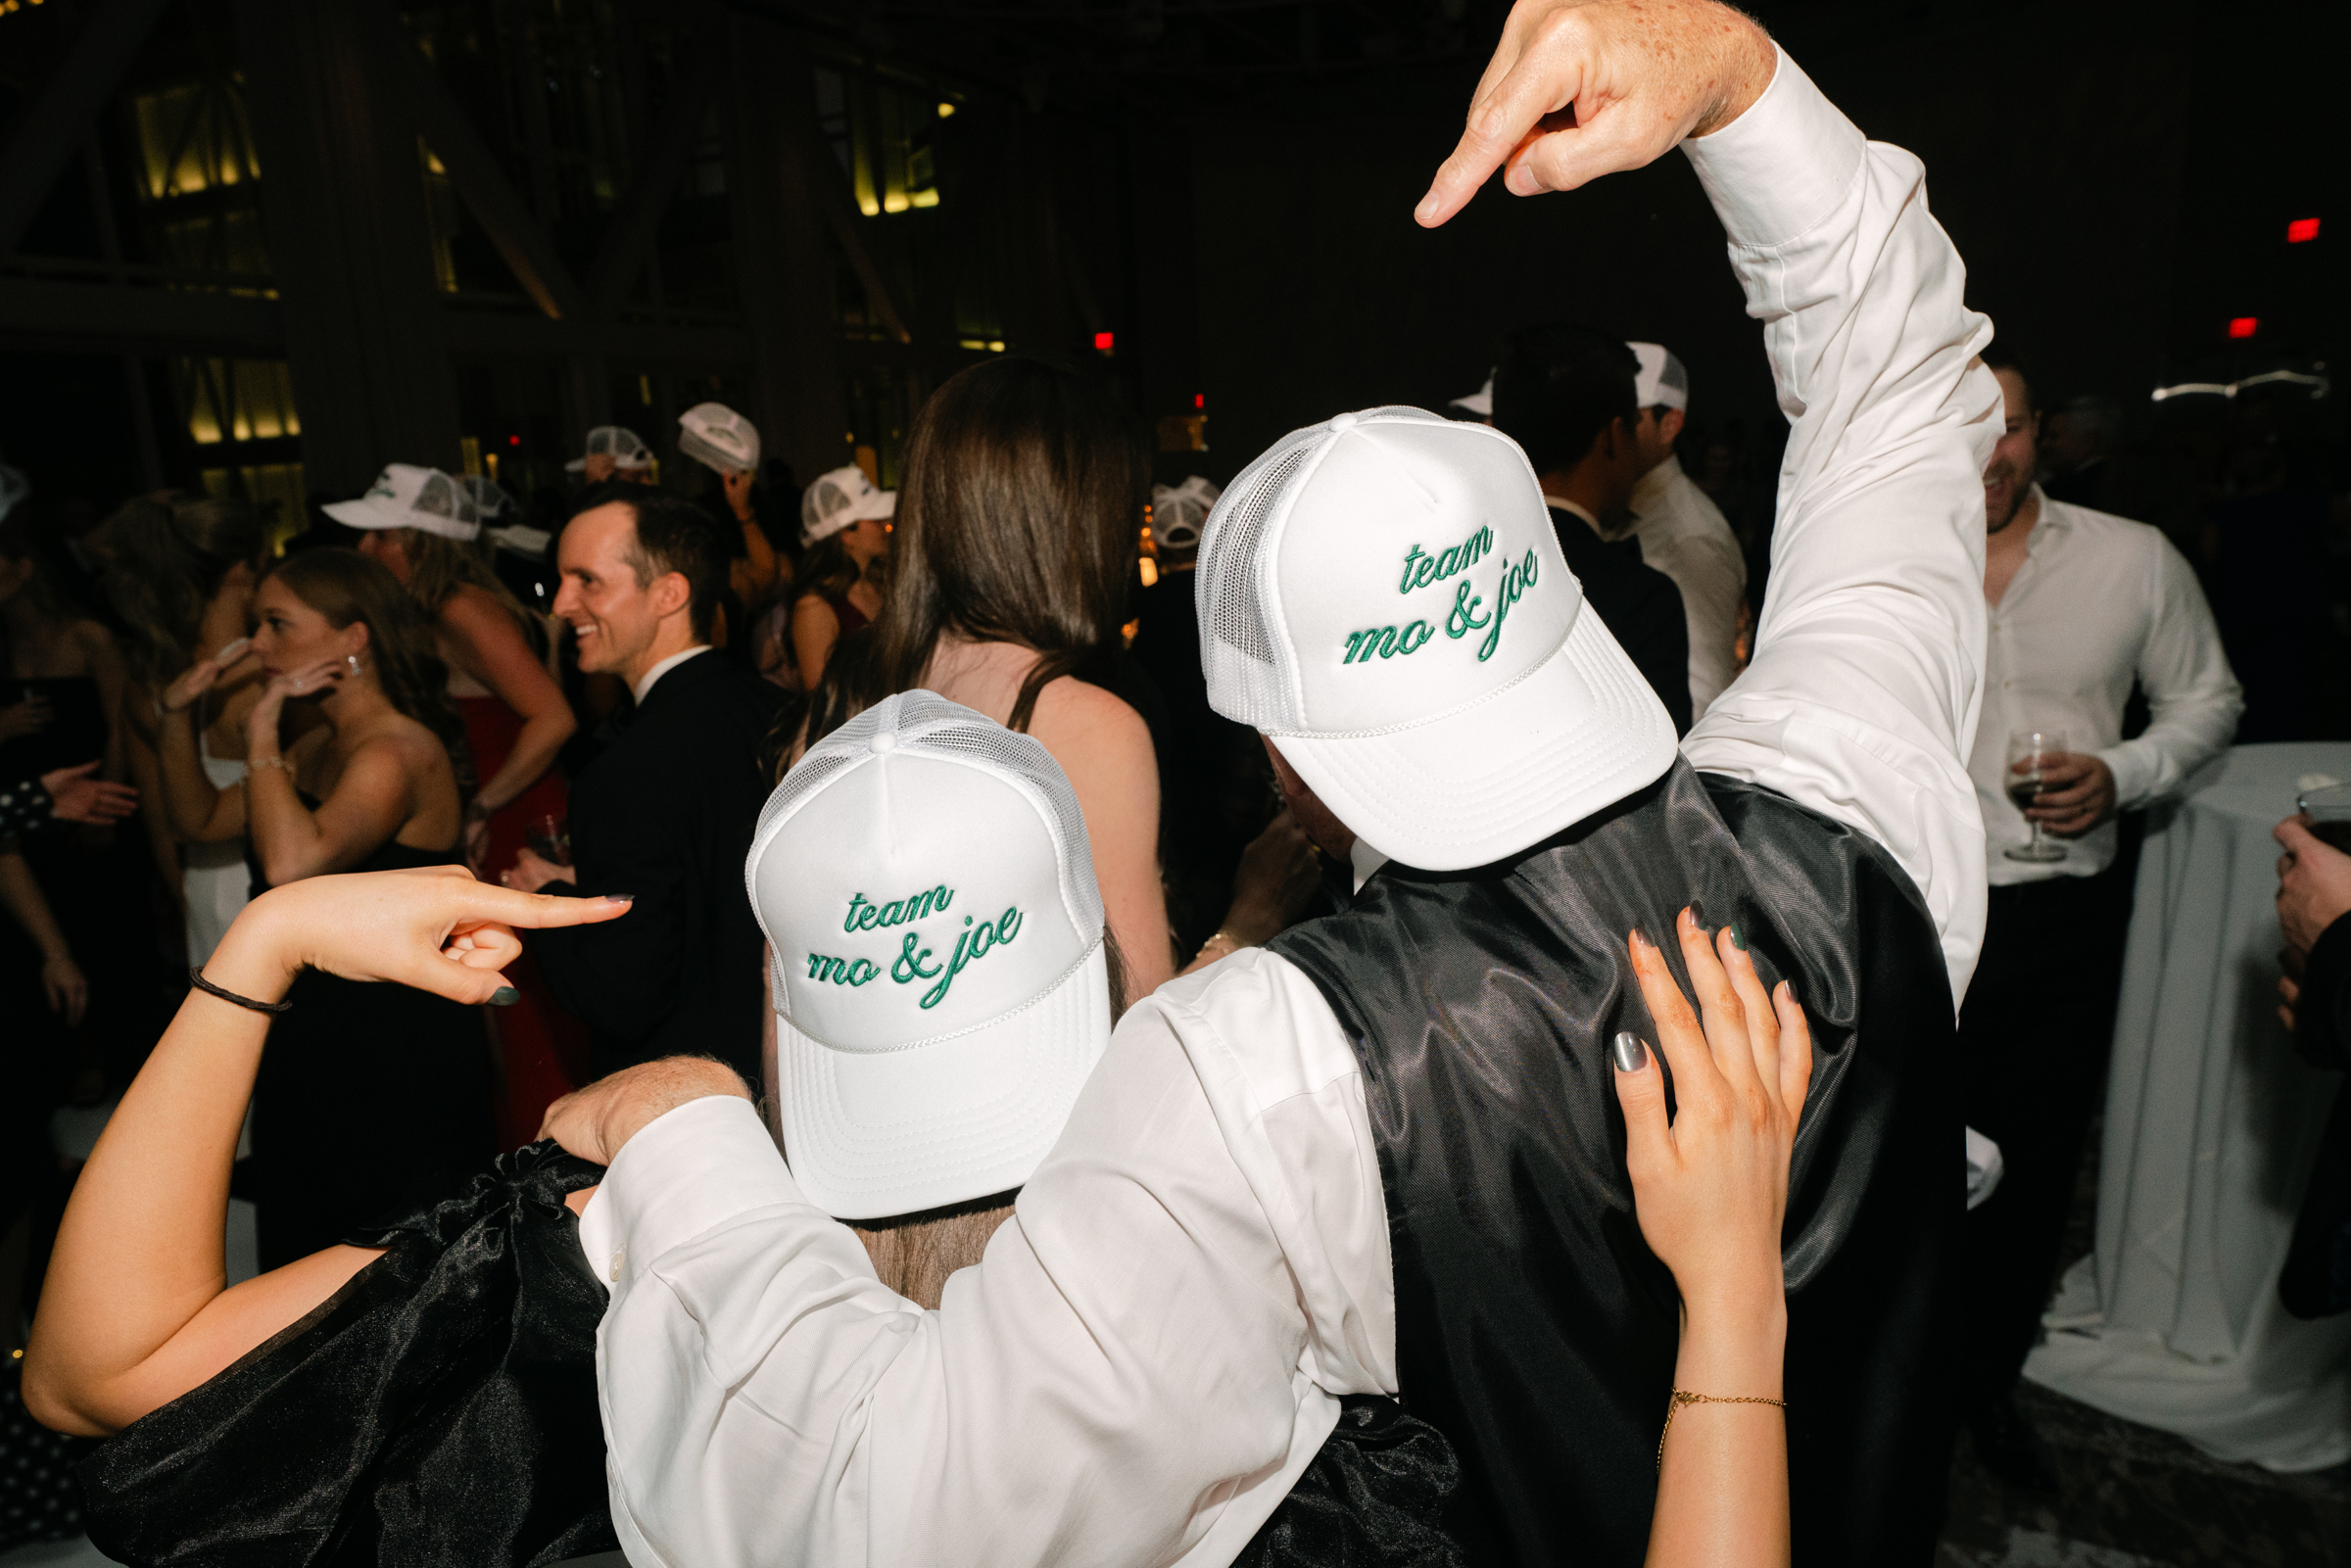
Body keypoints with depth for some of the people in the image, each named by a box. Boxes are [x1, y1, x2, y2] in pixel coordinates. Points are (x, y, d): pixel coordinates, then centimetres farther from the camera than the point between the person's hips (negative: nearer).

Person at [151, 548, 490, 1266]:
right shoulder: (317, 747, 9)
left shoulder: (401, 752, -21)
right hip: (310, 1038, 10)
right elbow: (200, 821, 20)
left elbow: (292, 863, -36)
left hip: (394, 1051, -9)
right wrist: (178, 717, 7)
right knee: (308, 1260, 23)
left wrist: (261, 733, -25)